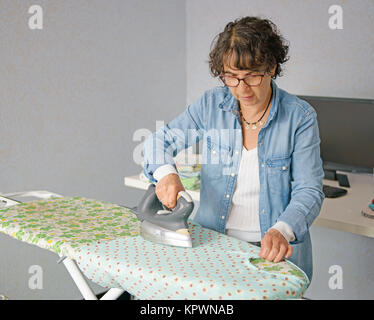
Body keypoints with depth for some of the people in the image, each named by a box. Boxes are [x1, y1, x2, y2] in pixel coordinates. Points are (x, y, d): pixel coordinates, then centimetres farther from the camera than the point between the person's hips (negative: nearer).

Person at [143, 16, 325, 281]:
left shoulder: (300, 117, -5)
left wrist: (282, 231, -28)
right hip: (213, 241, 2)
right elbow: (160, 140, 8)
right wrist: (166, 173, -16)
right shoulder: (211, 105, 1)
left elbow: (309, 191, -8)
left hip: (273, 252, -2)